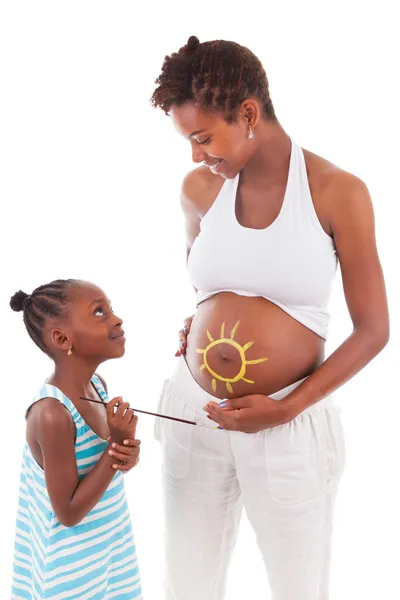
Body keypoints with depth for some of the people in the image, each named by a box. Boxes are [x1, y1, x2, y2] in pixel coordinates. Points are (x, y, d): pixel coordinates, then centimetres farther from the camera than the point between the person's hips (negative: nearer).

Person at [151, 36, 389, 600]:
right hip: (193, 414, 3)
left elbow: (373, 330, -7)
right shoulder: (199, 188, 1)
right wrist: (198, 322, 1)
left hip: (289, 426, -3)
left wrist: (287, 408, -13)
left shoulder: (337, 192, -10)